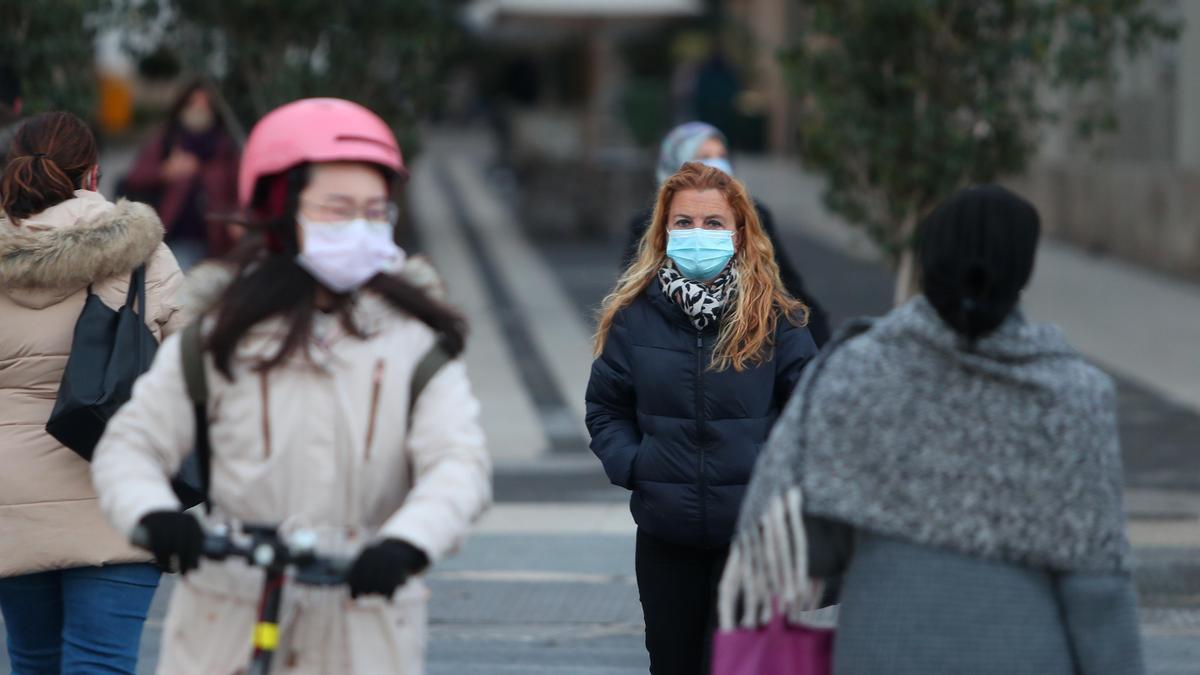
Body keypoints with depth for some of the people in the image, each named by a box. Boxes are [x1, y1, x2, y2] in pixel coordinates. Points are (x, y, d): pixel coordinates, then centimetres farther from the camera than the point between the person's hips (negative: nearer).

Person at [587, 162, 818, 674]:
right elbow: (606, 407, 9)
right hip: (666, 534, 2)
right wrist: (630, 465, -7)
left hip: (752, 533, -2)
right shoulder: (634, 315, -1)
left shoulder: (775, 318, -5)